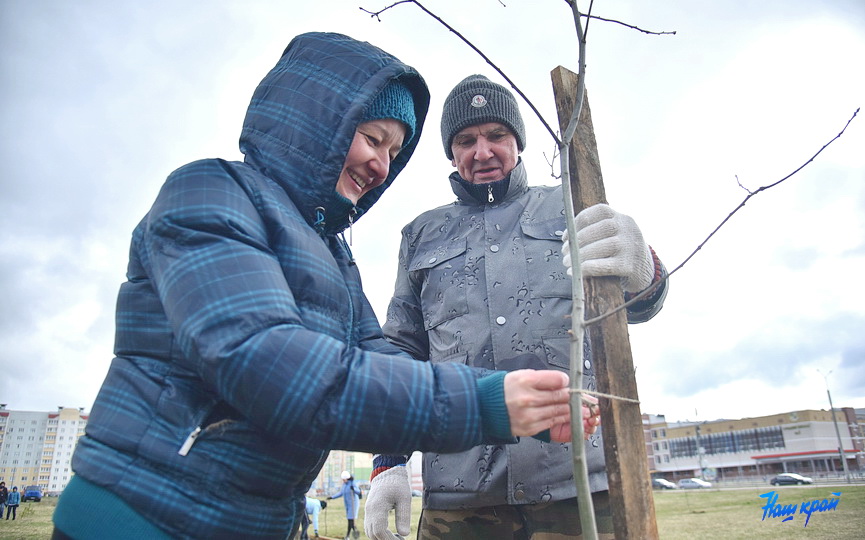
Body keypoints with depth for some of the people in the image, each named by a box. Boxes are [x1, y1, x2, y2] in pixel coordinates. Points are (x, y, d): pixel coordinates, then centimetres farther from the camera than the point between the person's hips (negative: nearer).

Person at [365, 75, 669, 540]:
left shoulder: (568, 207, 14)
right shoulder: (423, 234, 18)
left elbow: (634, 306, 4)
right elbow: (401, 352, 17)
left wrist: (641, 272, -22)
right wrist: (388, 461, 7)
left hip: (582, 472, -1)